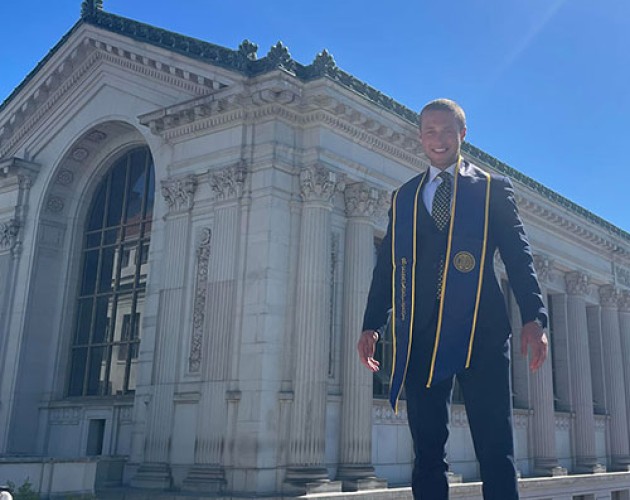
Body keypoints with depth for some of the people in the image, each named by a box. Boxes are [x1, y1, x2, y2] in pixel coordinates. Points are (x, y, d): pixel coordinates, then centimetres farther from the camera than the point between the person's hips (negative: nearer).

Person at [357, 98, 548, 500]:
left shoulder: (493, 188, 12)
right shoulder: (403, 197, 20)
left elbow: (519, 256, 5)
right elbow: (388, 264, 17)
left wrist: (534, 318, -8)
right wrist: (372, 325, 8)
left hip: (481, 332, -2)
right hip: (420, 337, 3)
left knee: (495, 451, -3)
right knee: (427, 451, 4)